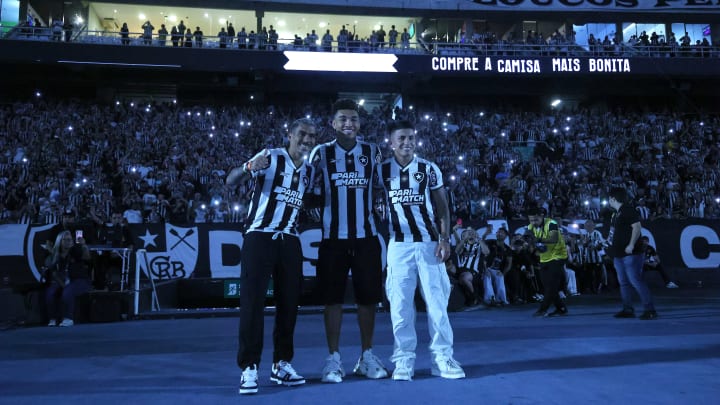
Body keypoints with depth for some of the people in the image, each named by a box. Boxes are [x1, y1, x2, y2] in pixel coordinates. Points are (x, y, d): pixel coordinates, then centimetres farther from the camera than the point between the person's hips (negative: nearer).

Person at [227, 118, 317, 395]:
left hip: (289, 240, 6)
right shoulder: (271, 157, -5)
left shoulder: (309, 170, 13)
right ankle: (249, 368, -1)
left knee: (289, 302, 7)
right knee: (252, 302, -6)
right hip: (259, 237, -6)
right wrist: (249, 167, -34)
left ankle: (282, 364, 17)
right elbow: (230, 180, -16)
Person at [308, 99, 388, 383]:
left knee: (368, 297, 6)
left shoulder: (372, 152, 6)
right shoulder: (321, 153, 1)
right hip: (333, 238, -1)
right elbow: (313, 195, 5)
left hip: (366, 237, 2)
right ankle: (333, 359, 11)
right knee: (333, 298, 1)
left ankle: (367, 357, 19)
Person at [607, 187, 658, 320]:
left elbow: (637, 227, -21)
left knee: (636, 281, -12)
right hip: (619, 254, 10)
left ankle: (650, 310, -8)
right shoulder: (616, 213, 16)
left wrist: (631, 245, -26)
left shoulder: (628, 210, -12)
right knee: (623, 283, 11)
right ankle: (628, 310, 17)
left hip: (631, 254, -10)